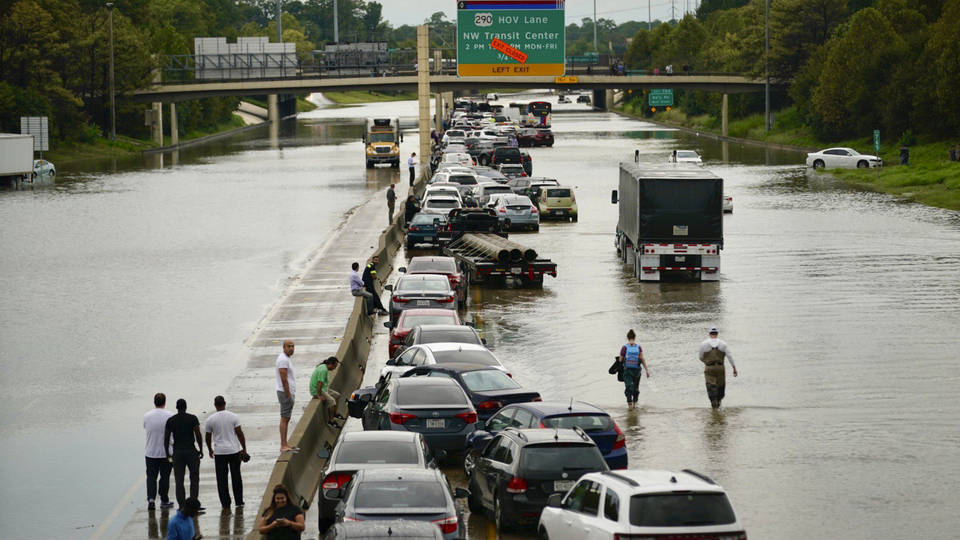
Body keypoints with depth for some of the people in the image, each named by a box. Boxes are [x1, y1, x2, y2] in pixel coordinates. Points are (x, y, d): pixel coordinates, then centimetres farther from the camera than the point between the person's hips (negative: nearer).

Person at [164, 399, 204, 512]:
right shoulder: (193, 418, -4)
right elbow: (198, 435, -8)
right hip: (191, 451, -2)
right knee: (194, 478, 7)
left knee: (179, 481, 4)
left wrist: (167, 453, 14)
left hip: (177, 452, 2)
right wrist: (201, 450, 3)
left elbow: (166, 438, 4)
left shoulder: (170, 420, 2)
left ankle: (182, 506, 3)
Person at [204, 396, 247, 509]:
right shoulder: (233, 417, -5)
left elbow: (208, 437, 5)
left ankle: (225, 503, 4)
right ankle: (239, 502, 14)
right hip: (234, 450, 1)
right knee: (236, 476, 11)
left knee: (222, 478, 5)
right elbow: (240, 434, -5)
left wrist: (210, 450, 21)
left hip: (219, 452, -1)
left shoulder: (210, 420, -4)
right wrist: (244, 449, 2)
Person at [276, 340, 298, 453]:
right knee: (284, 418, -10)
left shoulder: (286, 358, 17)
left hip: (289, 392, 11)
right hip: (285, 393, -11)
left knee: (286, 418, 12)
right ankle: (283, 446, -12)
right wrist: (288, 395, -20)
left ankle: (284, 444, 16)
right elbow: (284, 379, -20)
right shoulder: (283, 359, -16)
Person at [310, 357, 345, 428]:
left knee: (336, 395, 16)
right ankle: (331, 421, -20)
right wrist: (319, 395, -29)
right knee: (331, 400, -25)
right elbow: (320, 383, -29)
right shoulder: (323, 370, -23)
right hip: (316, 390, -11)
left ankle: (335, 414, 25)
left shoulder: (325, 368, 11)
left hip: (323, 388, 11)